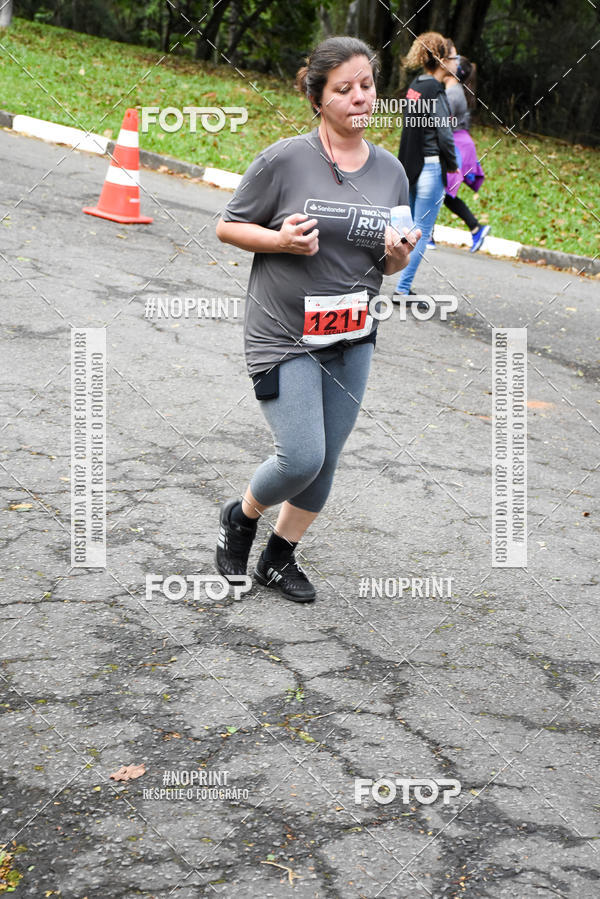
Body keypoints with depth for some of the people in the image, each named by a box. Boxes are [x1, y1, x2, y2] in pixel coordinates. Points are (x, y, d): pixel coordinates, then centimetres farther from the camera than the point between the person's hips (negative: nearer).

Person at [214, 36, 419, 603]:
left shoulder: (391, 171, 4)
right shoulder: (284, 160, -12)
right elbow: (227, 227, -3)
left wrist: (399, 255, -10)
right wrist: (279, 239, -21)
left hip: (351, 341, 5)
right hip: (284, 337, -5)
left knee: (326, 461, 11)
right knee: (302, 459, -12)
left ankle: (279, 559, 32)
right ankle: (240, 517, 20)